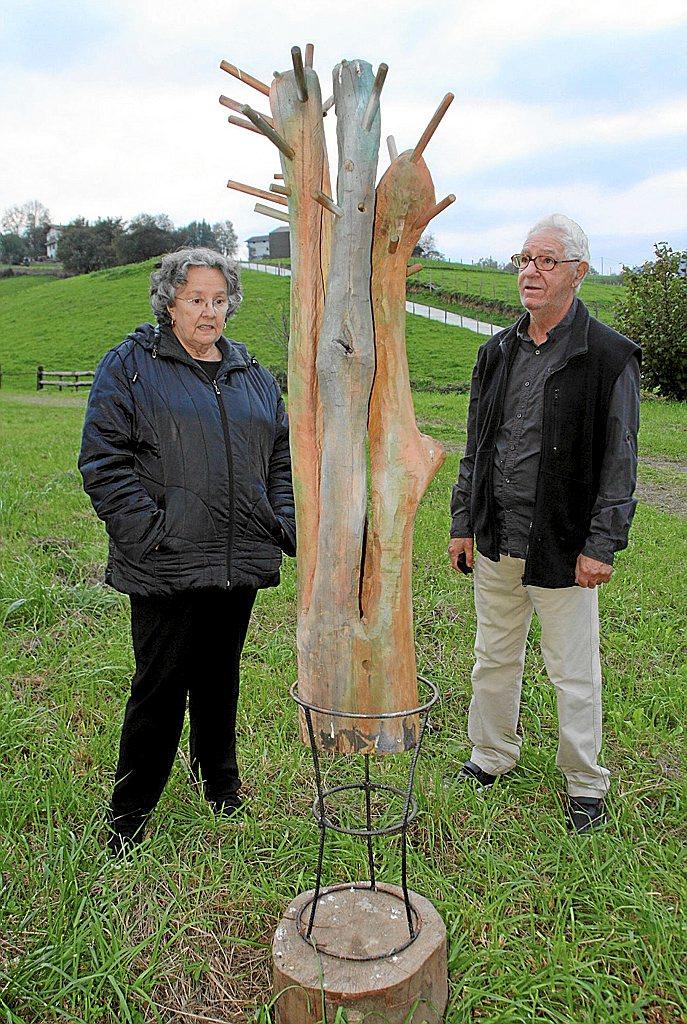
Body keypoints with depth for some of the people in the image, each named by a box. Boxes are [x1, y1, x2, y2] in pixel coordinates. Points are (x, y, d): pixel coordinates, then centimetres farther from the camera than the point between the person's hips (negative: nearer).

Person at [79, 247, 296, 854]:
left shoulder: (252, 375, 15)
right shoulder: (131, 366, -1)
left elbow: (283, 454, 19)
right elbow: (104, 458, -7)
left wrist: (284, 523, 7)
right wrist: (145, 529, -15)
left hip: (240, 562, 5)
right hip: (166, 565, -4)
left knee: (220, 678, 18)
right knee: (161, 688, 2)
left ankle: (221, 787, 39)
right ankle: (128, 820, 21)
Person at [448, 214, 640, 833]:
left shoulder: (609, 356, -8)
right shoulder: (498, 352, 9)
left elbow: (619, 461, -8)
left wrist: (601, 544, -13)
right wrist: (462, 523, 11)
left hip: (562, 547, -5)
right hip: (495, 542, 5)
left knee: (574, 673, 8)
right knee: (495, 657, 18)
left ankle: (586, 783, 28)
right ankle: (493, 756, 38)